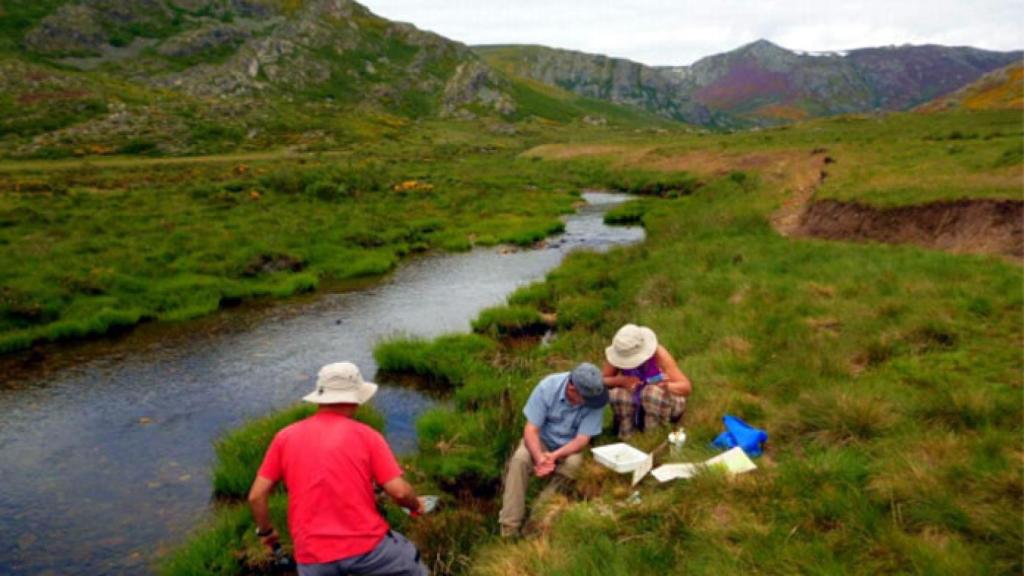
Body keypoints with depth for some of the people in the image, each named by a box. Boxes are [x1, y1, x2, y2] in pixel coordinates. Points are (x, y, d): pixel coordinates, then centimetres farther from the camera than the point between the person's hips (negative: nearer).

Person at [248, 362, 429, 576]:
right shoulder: (366, 435, -4)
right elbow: (399, 491, -7)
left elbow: (256, 496, 3)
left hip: (313, 554, 2)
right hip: (366, 543, -2)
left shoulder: (285, 437, 3)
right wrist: (415, 505, 15)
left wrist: (265, 531, 21)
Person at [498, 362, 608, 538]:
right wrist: (539, 458, -39)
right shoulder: (547, 387, -25)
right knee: (519, 459, -29)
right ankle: (509, 529, -25)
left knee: (573, 463, -32)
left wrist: (555, 456, -37)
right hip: (542, 439, 0)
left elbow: (582, 439, -21)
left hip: (570, 446, 0)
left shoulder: (594, 399, -25)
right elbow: (531, 429, -22)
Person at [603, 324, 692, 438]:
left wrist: (667, 386, -46)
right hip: (636, 403, 3)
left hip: (663, 403, -2)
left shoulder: (659, 355, -26)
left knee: (653, 391, -35)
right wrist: (621, 381, -33)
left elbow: (687, 387, -24)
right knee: (617, 394, -28)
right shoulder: (619, 355, -19)